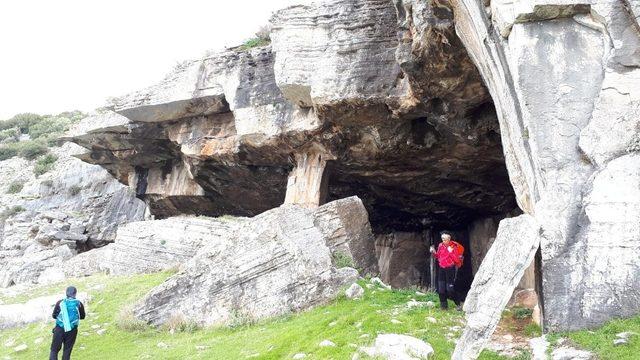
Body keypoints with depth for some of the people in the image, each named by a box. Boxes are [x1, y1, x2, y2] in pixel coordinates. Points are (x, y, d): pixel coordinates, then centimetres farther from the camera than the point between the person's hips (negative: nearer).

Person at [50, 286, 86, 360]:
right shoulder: (79, 304, -3)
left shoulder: (60, 303, -5)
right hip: (72, 330, 1)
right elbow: (82, 316, 9)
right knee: (67, 350, 11)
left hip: (59, 329, -1)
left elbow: (54, 315, 5)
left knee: (54, 349, 8)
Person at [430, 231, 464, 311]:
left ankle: (459, 304, 11)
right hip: (442, 269, 6)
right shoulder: (440, 246, 5)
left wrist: (451, 252, -26)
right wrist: (433, 252, 0)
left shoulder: (454, 247, -11)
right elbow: (438, 256, 18)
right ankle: (444, 305, 17)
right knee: (441, 289, 5)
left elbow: (457, 260, -16)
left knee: (450, 289, -7)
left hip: (450, 269, -6)